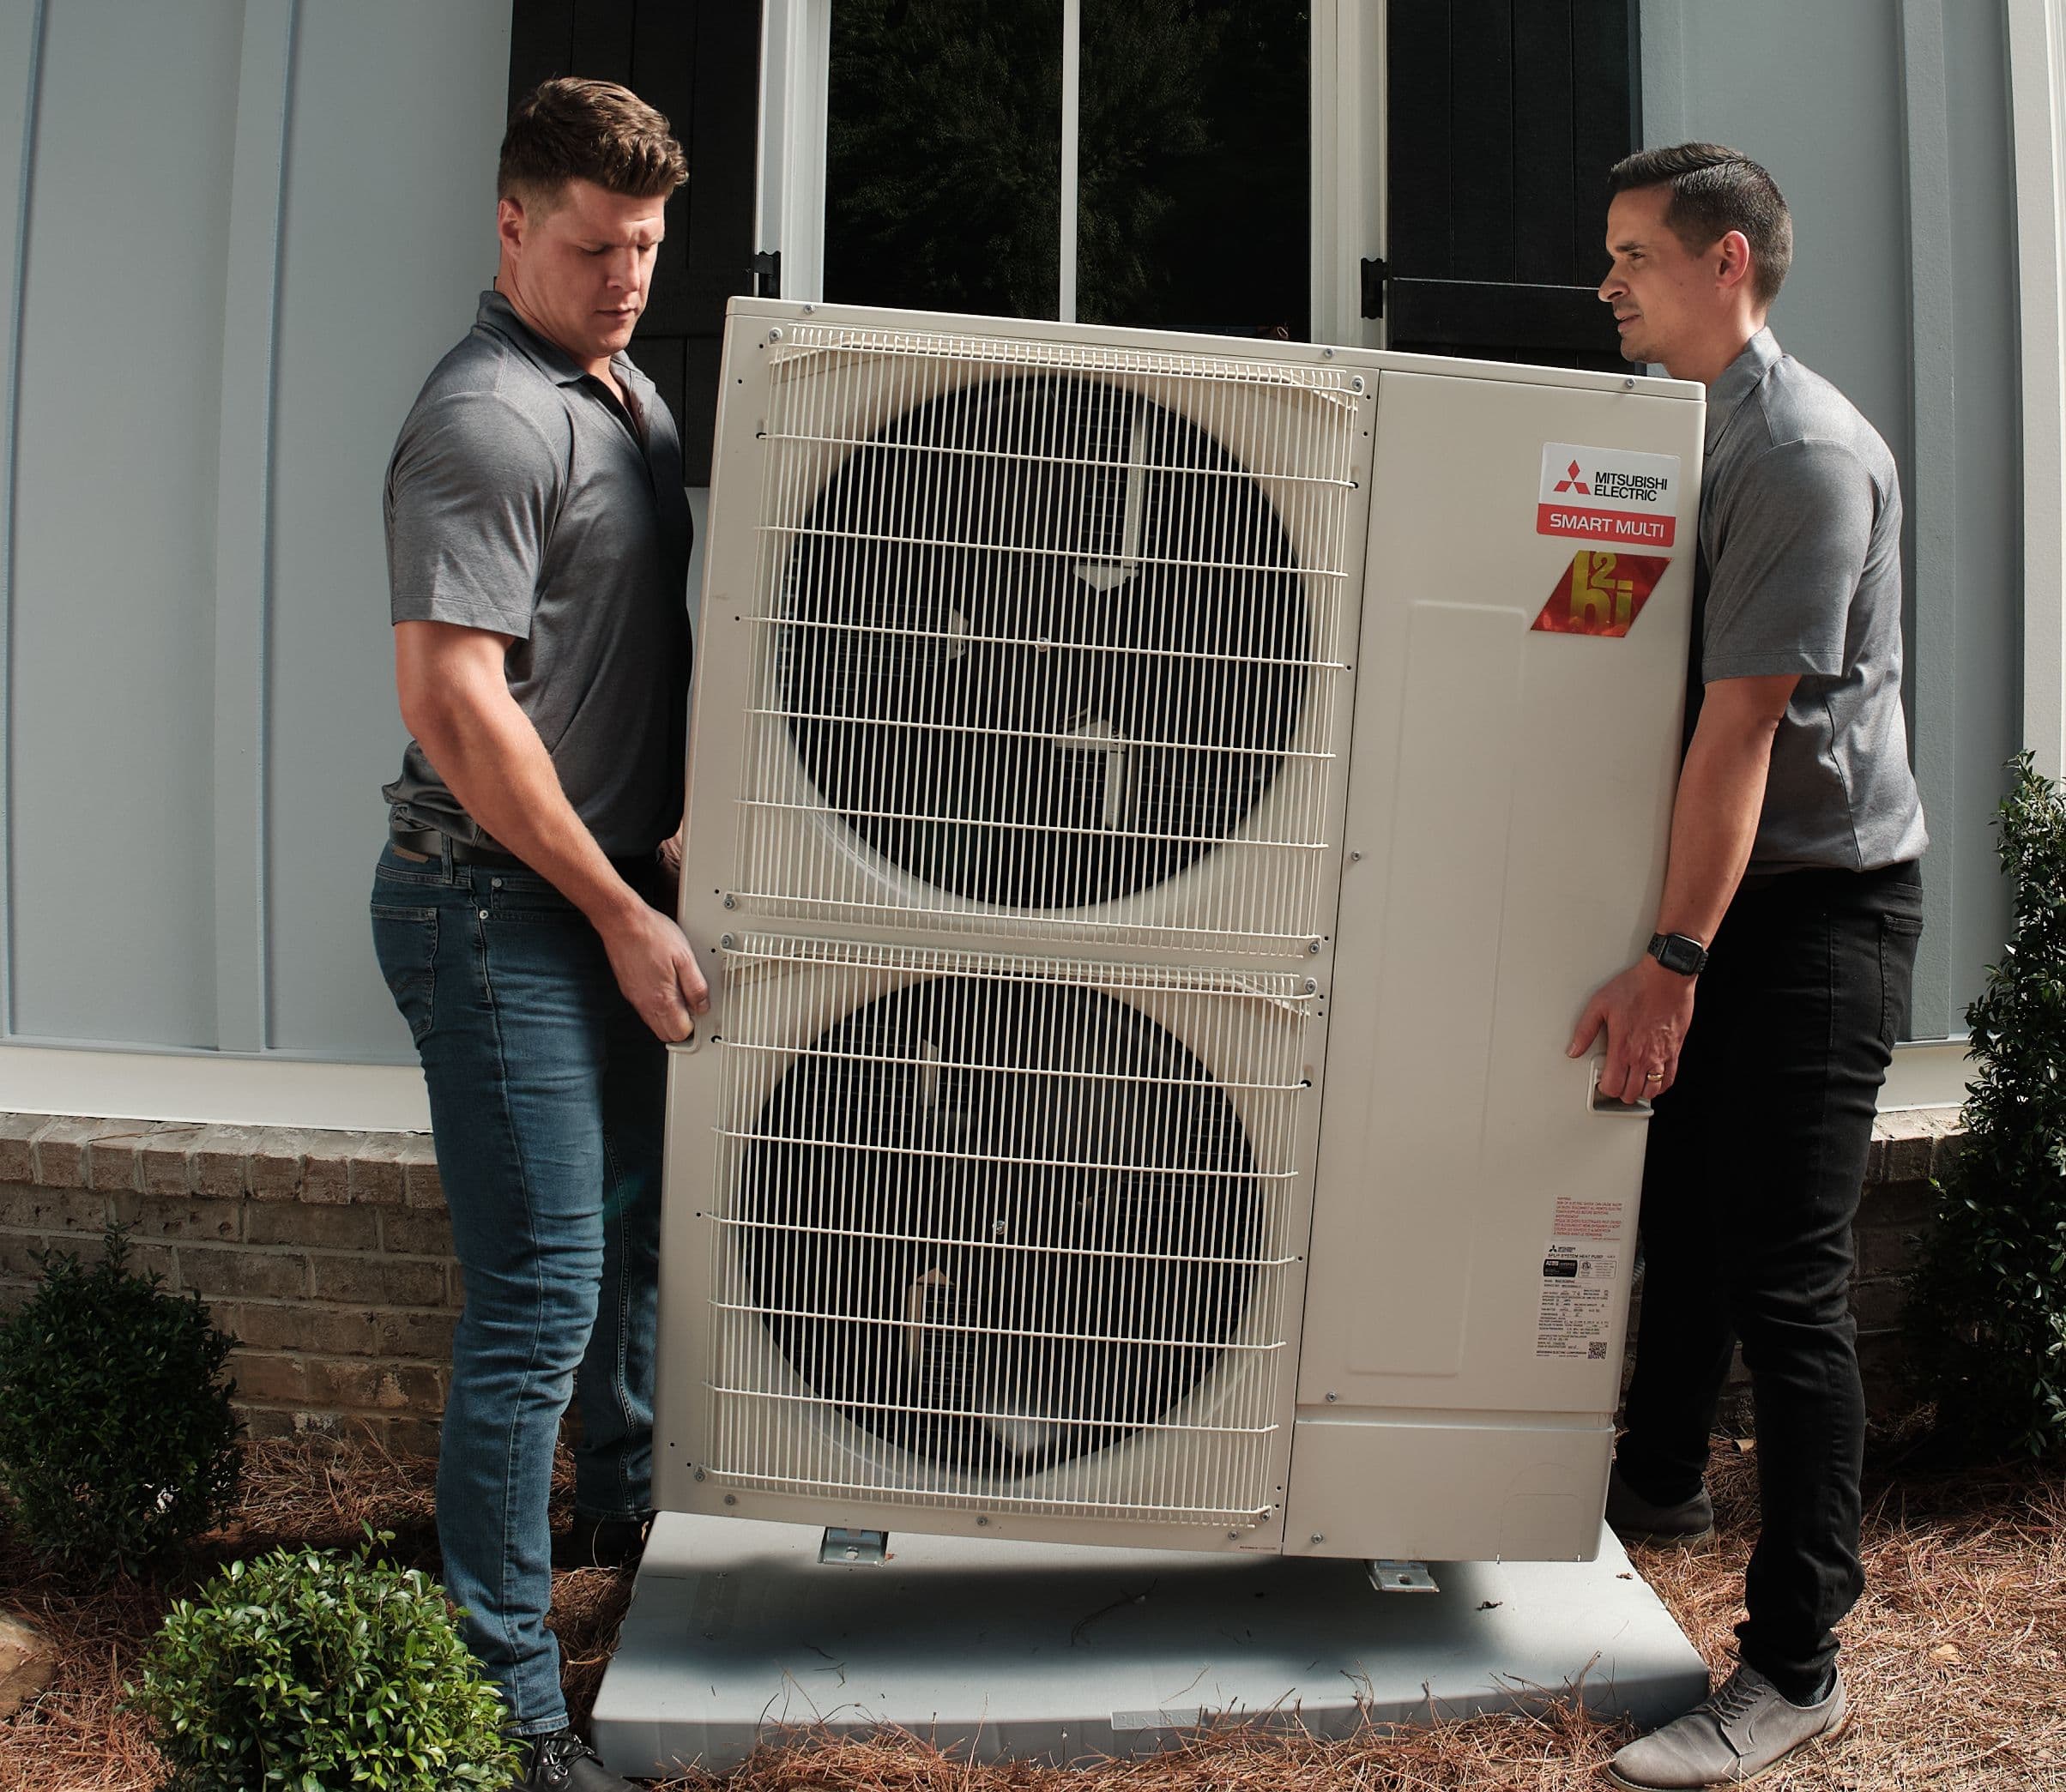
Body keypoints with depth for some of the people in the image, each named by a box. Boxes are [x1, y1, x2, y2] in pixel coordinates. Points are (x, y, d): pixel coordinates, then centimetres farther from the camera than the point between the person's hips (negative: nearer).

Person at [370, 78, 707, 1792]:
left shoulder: (635, 395, 14)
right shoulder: (487, 420, -16)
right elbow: (454, 703, -23)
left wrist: (674, 843, 16)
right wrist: (621, 914, -19)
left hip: (611, 886, 10)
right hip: (499, 902, -10)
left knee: (636, 1218, 23)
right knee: (541, 1299, -7)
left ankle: (623, 1505, 46)